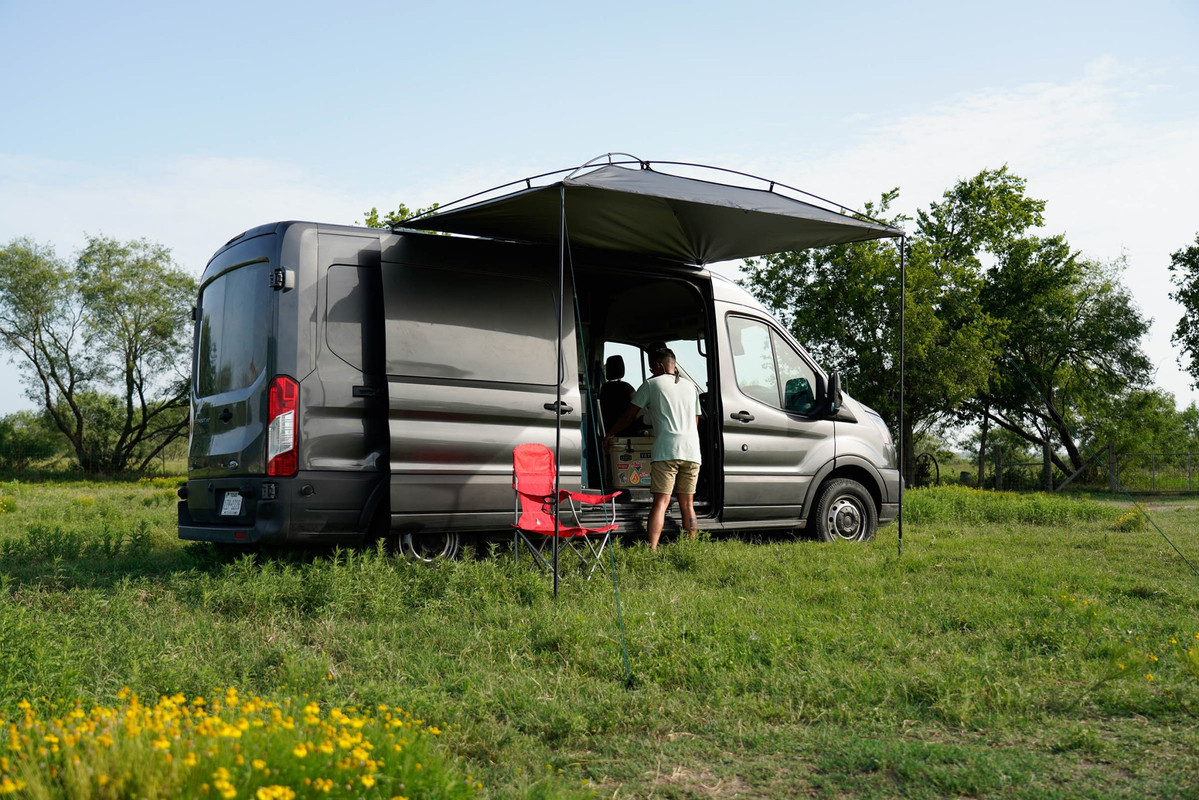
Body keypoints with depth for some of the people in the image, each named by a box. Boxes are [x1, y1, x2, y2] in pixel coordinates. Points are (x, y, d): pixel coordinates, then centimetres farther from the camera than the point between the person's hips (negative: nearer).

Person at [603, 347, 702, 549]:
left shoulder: (651, 384, 8)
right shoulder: (691, 387, 22)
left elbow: (629, 416, 11)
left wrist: (609, 434, 25)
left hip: (666, 450, -4)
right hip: (691, 450, 4)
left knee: (661, 501, -9)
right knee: (687, 504, 11)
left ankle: (652, 549, -19)